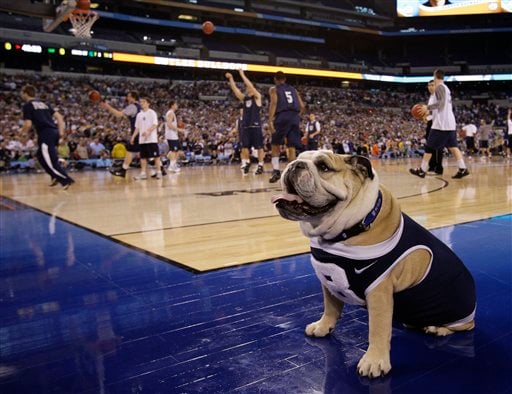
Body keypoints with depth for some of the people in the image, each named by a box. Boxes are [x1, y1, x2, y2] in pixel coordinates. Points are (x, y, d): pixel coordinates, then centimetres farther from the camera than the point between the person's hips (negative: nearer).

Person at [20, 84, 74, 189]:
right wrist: (61, 131, 14)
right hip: (54, 132, 8)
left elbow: (28, 124, -8)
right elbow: (59, 116, 17)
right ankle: (56, 176, 18)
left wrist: (22, 132, 12)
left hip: (45, 134, -8)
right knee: (41, 156, 25)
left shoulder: (27, 105, 1)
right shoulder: (43, 103, 23)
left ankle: (67, 180, -12)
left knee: (51, 161, -6)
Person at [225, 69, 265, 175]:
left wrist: (242, 75, -13)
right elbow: (235, 89, 7)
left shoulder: (257, 97, -1)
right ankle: (246, 163, 19)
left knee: (259, 147, -2)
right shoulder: (243, 98, 14)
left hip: (255, 125, -5)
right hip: (245, 126, 5)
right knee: (245, 147, 5)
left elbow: (251, 86, -14)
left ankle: (260, 166, 2)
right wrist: (231, 78, -3)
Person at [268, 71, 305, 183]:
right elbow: (302, 106, 16)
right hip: (295, 118, 3)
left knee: (276, 145, 11)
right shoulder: (293, 89, 25)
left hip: (282, 117, -3)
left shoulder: (273, 89, 12)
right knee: (292, 148, 3)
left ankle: (276, 170, -2)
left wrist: (270, 120, -13)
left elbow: (274, 103, -6)